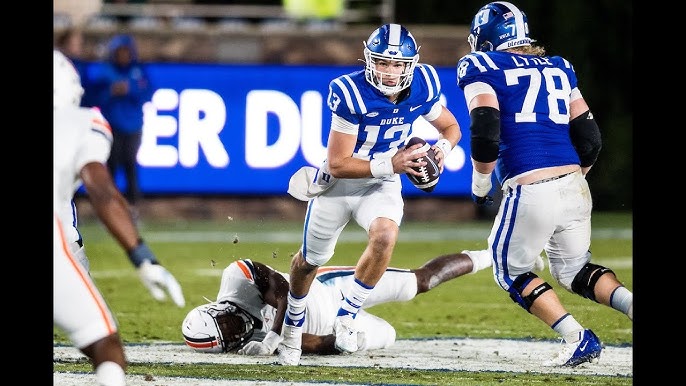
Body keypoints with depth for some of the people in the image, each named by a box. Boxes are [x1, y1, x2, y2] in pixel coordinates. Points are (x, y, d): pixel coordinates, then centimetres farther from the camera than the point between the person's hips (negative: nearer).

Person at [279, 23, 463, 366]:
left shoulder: (423, 86, -15)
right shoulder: (351, 93, -29)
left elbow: (450, 127, 5)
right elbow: (338, 164, -25)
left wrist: (442, 148, -17)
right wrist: (389, 164, -35)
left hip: (382, 185, 2)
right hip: (338, 183, -2)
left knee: (385, 235, -30)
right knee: (310, 260, 15)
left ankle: (346, 315, -11)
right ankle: (292, 329, 44)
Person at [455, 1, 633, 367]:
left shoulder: (482, 68, 2)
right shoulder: (558, 67, 19)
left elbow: (486, 134, -11)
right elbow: (589, 138, 16)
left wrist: (480, 185, 5)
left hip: (530, 192, -6)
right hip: (574, 186, 6)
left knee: (511, 271, 14)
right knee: (573, 269, 24)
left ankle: (577, 338, -2)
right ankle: (630, 303, -2)